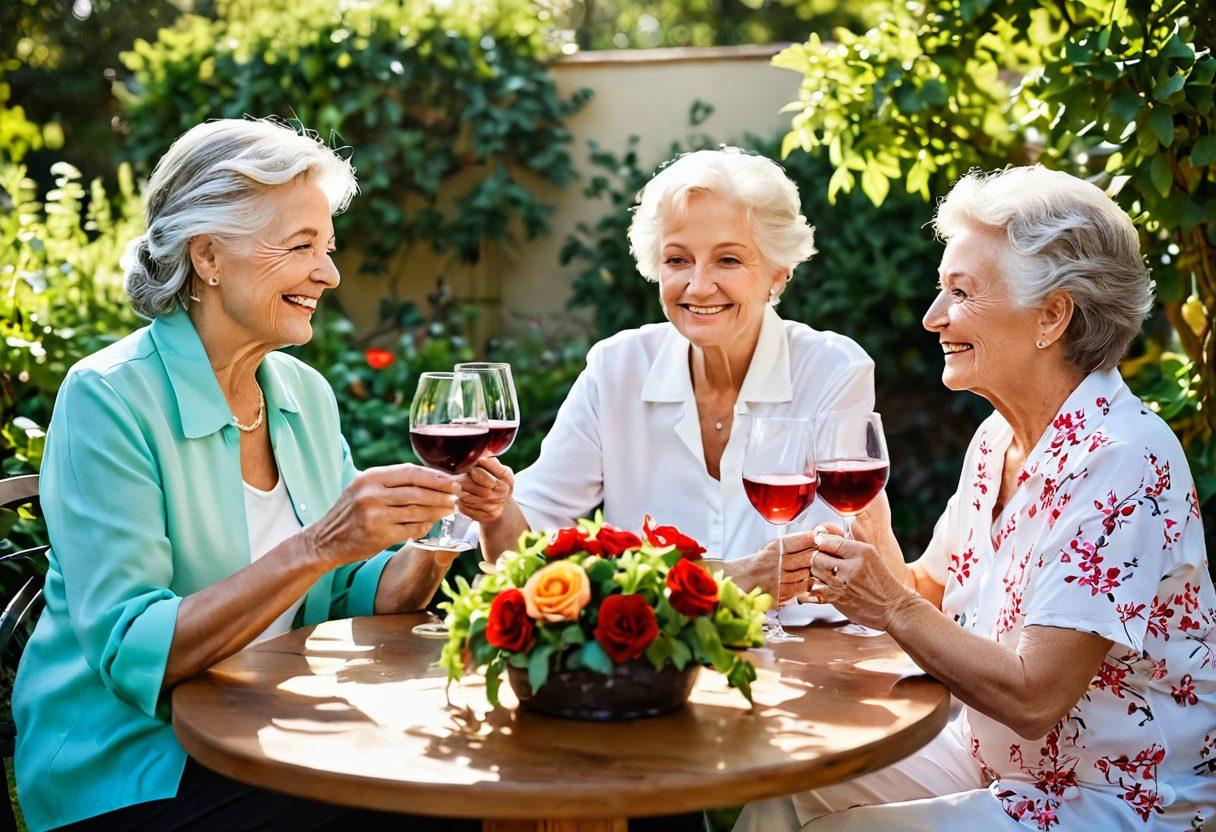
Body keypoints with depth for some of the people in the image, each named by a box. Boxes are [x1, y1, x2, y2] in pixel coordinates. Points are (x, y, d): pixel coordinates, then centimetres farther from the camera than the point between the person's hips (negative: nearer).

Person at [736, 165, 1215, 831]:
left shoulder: (1118, 460, -24)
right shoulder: (997, 437, 4)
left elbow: (1035, 697, -27)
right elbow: (931, 594, 7)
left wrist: (892, 607, -20)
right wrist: (870, 517, -9)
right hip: (992, 758, 8)